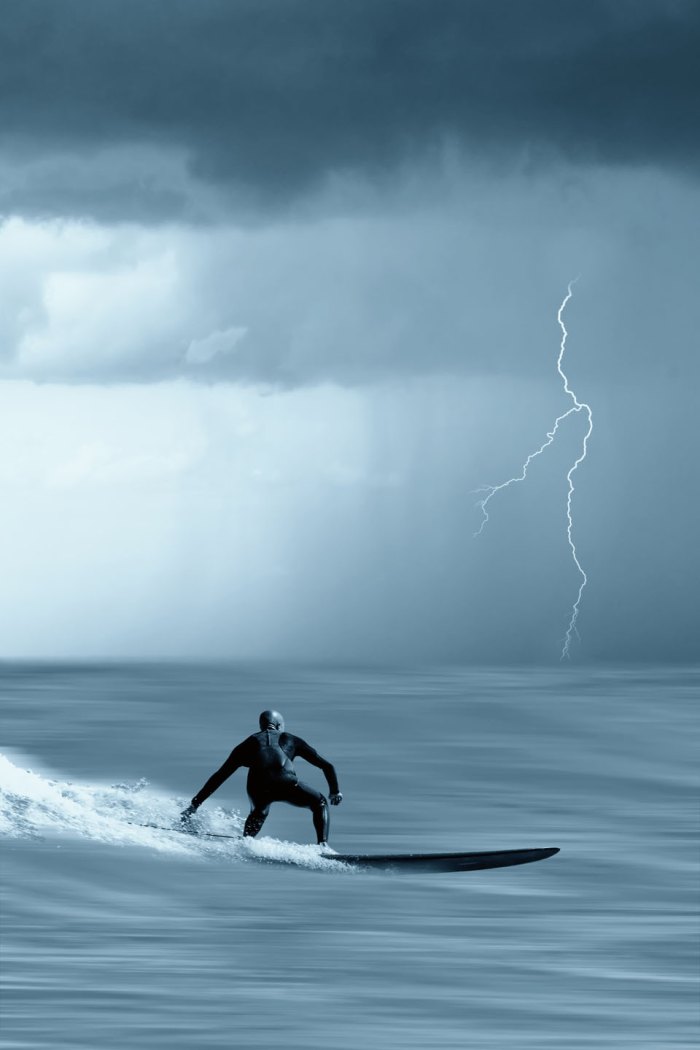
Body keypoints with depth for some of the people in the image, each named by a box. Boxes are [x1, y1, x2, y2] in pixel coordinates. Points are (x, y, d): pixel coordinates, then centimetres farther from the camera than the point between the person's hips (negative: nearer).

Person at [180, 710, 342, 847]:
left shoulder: (248, 744, 32)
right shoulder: (291, 740, 32)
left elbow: (219, 776, 30)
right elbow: (327, 766, 33)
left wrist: (194, 805, 31)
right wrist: (335, 790, 48)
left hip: (257, 787, 2)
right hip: (285, 783, -2)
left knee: (258, 813, 37)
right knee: (319, 803, 23)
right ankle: (323, 844, 2)